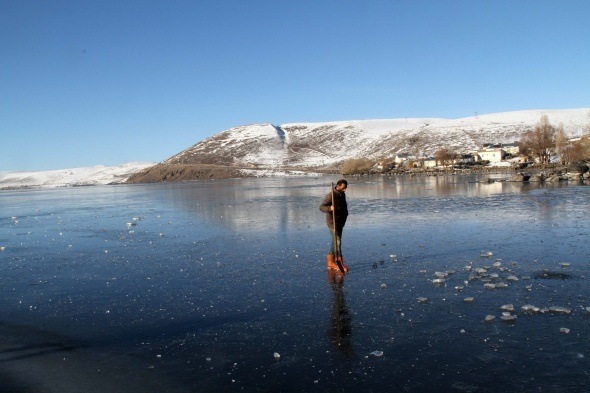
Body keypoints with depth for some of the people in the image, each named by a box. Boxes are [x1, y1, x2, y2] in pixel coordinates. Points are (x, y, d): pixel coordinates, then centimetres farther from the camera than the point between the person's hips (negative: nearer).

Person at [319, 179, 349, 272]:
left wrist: (345, 214, 20)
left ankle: (331, 262, 22)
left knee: (336, 242, 13)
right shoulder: (331, 195, -17)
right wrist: (329, 208, -38)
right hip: (333, 222, -9)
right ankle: (340, 263, -6)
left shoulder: (342, 195, 10)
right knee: (337, 242, -9)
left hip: (340, 222, 9)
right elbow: (321, 207, -22)